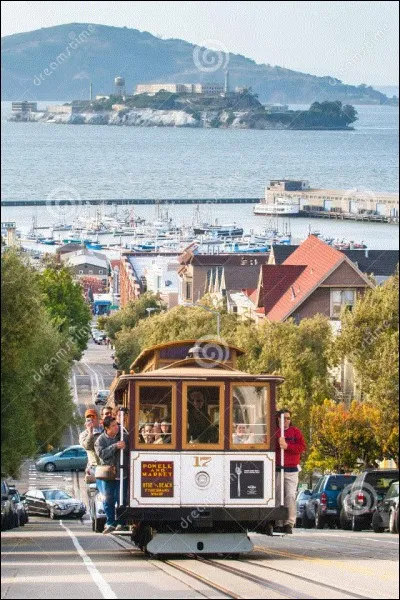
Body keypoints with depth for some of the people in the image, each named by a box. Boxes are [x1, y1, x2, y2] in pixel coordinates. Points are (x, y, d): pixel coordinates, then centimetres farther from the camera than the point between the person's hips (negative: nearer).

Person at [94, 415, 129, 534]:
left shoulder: (124, 436, 2)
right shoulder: (101, 440, -1)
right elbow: (101, 453, -16)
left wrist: (125, 447, -13)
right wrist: (115, 447, -22)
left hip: (122, 473, 0)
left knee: (121, 498, 0)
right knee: (108, 499, -1)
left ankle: (120, 522, 11)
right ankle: (110, 523, 8)